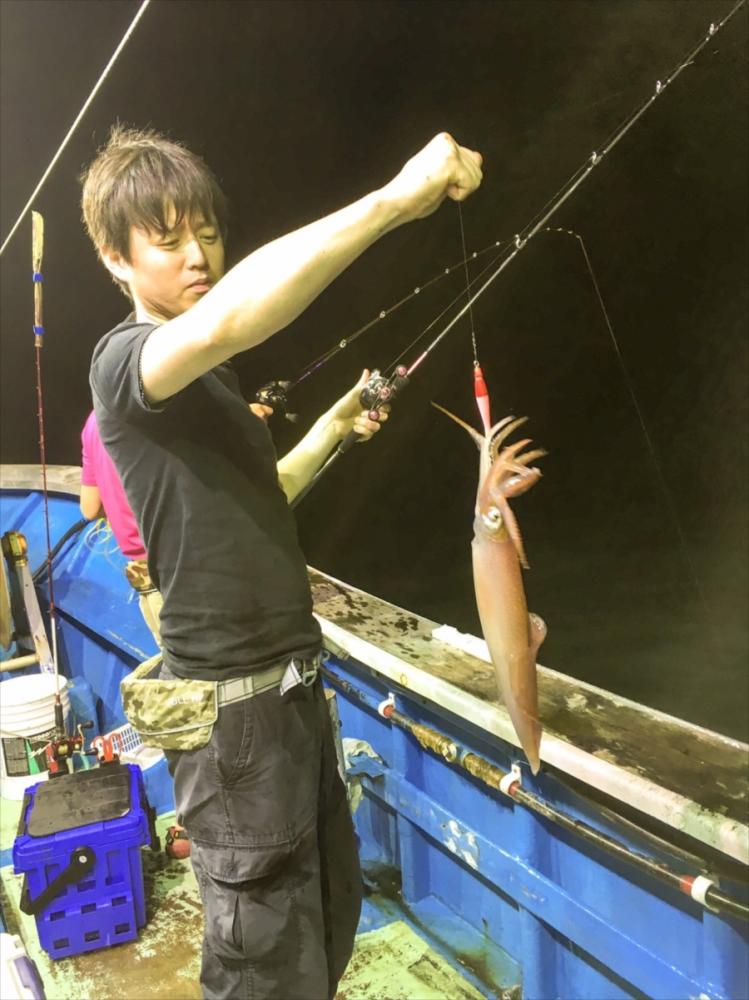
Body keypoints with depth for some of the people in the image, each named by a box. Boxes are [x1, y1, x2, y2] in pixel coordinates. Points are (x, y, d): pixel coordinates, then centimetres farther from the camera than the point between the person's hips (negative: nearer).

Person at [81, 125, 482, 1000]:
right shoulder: (124, 361, -15)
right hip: (232, 708, -9)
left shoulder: (206, 375, 14)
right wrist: (396, 198, -39)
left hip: (288, 686, 9)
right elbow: (226, 319, -38)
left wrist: (338, 423, 13)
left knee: (332, 910, 24)